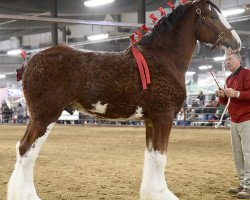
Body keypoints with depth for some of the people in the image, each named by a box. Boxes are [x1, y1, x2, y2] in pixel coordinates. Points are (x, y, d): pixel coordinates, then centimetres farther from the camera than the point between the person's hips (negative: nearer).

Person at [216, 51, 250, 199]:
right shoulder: (229, 79, 17)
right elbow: (224, 101, 22)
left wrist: (237, 94, -26)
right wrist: (221, 96, 1)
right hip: (234, 121, 9)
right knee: (237, 153, 8)